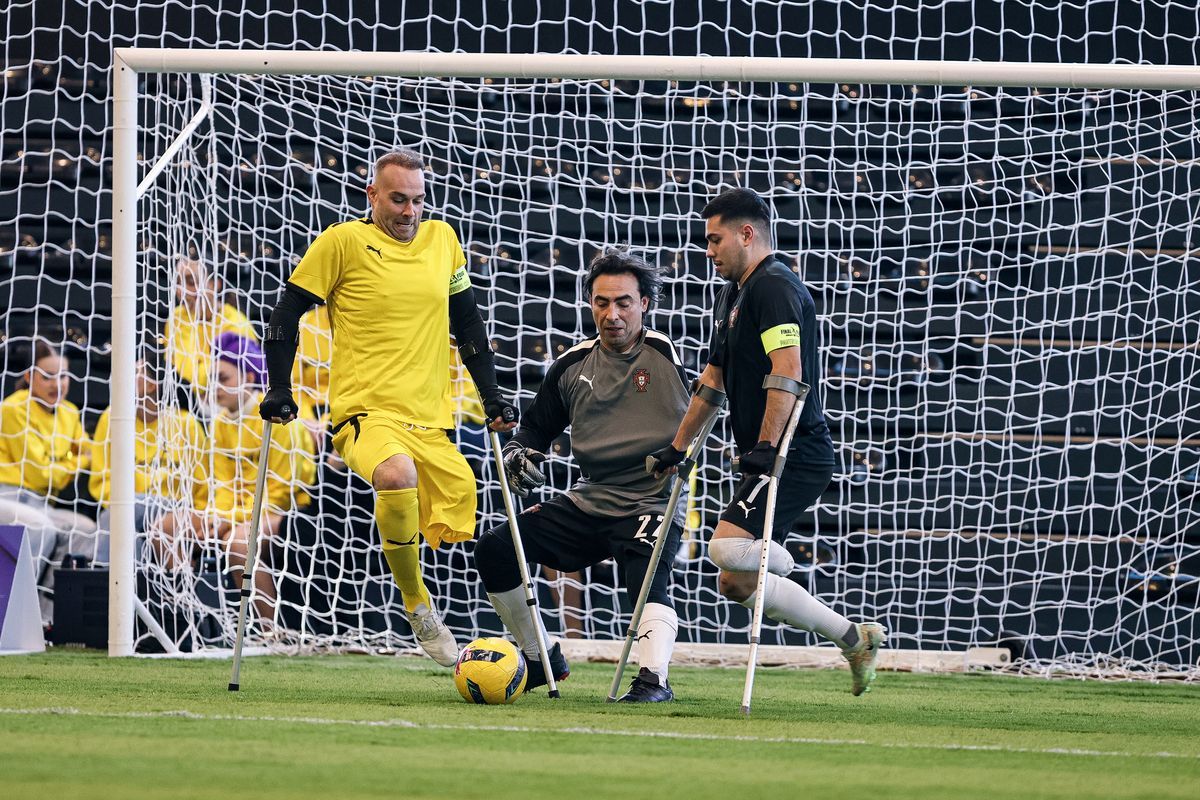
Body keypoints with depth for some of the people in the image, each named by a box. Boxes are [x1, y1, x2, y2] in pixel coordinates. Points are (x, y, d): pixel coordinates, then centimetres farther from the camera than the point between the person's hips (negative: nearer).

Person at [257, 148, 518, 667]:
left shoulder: (442, 240, 13)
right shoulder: (343, 242, -1)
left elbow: (467, 322, 22)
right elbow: (287, 313, 4)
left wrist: (492, 397, 17)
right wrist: (279, 391, -4)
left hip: (430, 420, 5)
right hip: (364, 410, -5)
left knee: (458, 525, -6)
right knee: (398, 473, -36)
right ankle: (418, 606, -19)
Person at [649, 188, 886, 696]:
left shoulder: (775, 287, -12)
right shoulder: (733, 295, 21)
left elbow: (788, 372, -24)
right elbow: (714, 380, 30)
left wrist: (766, 447, -30)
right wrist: (677, 448, 29)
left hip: (797, 457, -11)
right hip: (764, 461, 11)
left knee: (728, 547, -26)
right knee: (736, 583, 5)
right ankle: (854, 638, 15)